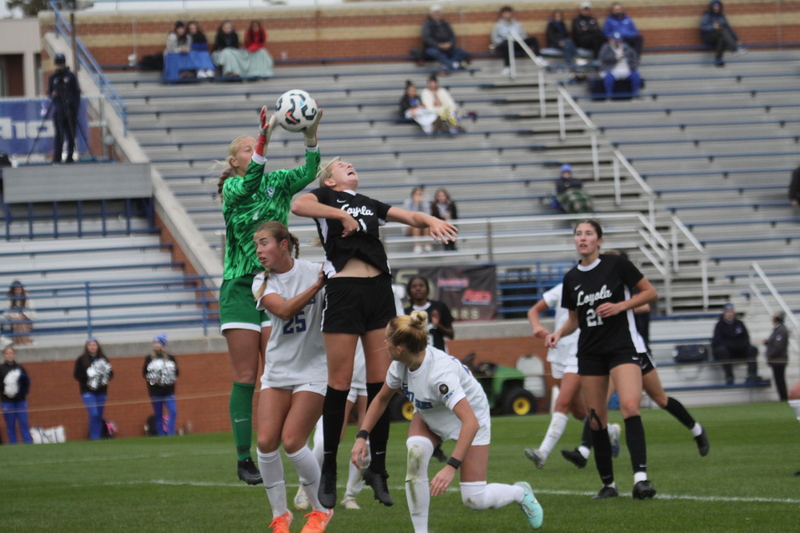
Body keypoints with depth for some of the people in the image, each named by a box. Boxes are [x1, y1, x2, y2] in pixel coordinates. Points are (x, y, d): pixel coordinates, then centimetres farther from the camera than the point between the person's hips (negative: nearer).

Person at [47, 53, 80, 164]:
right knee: (59, 135, -7)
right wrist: (52, 95, -12)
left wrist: (76, 108, -3)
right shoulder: (52, 77, 9)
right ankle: (56, 158, -7)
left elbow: (77, 92, 5)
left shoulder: (71, 76, 4)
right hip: (58, 111, 0)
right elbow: (49, 93, 13)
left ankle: (70, 156, 10)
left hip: (70, 110, 0)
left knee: (71, 134, 1)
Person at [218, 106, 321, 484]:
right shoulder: (232, 189, -1)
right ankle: (244, 459, -2)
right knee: (245, 377, -3)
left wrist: (311, 138, -26)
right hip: (239, 287, -3)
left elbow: (307, 175, -10)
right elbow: (249, 185, -24)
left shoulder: (277, 182, 8)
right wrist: (265, 138, -36)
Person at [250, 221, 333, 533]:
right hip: (277, 370, 4)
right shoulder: (262, 284, 2)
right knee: (266, 441, -8)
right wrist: (316, 286, -26)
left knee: (292, 442, -12)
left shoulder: (313, 272, -5)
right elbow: (284, 309, -17)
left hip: (313, 369, -4)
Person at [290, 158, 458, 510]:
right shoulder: (326, 197, 10)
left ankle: (377, 467, 9)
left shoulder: (370, 205, 24)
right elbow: (298, 206, -11)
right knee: (340, 382, -4)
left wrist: (431, 221, -4)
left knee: (381, 382, 2)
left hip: (378, 290, 5)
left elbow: (411, 217, 17)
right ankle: (329, 470, 5)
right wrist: (342, 215, -12)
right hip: (343, 291, -5)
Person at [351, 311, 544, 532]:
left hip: (470, 416, -6)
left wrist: (451, 467, -53)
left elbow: (470, 422, -47)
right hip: (428, 416, 6)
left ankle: (520, 493, 26)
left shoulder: (440, 373, -41)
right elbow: (381, 399, 1)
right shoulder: (401, 365, -19)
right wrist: (362, 437, -11)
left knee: (474, 500, -8)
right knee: (415, 456, -27)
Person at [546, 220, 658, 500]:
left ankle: (640, 477, -29)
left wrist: (620, 306, -12)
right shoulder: (572, 278, 9)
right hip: (590, 351, 5)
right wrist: (559, 333, -1)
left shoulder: (616, 264, -4)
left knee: (630, 406, -23)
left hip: (622, 347, -5)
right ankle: (608, 484, 13)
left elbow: (650, 292, 1)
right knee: (596, 421, 2)